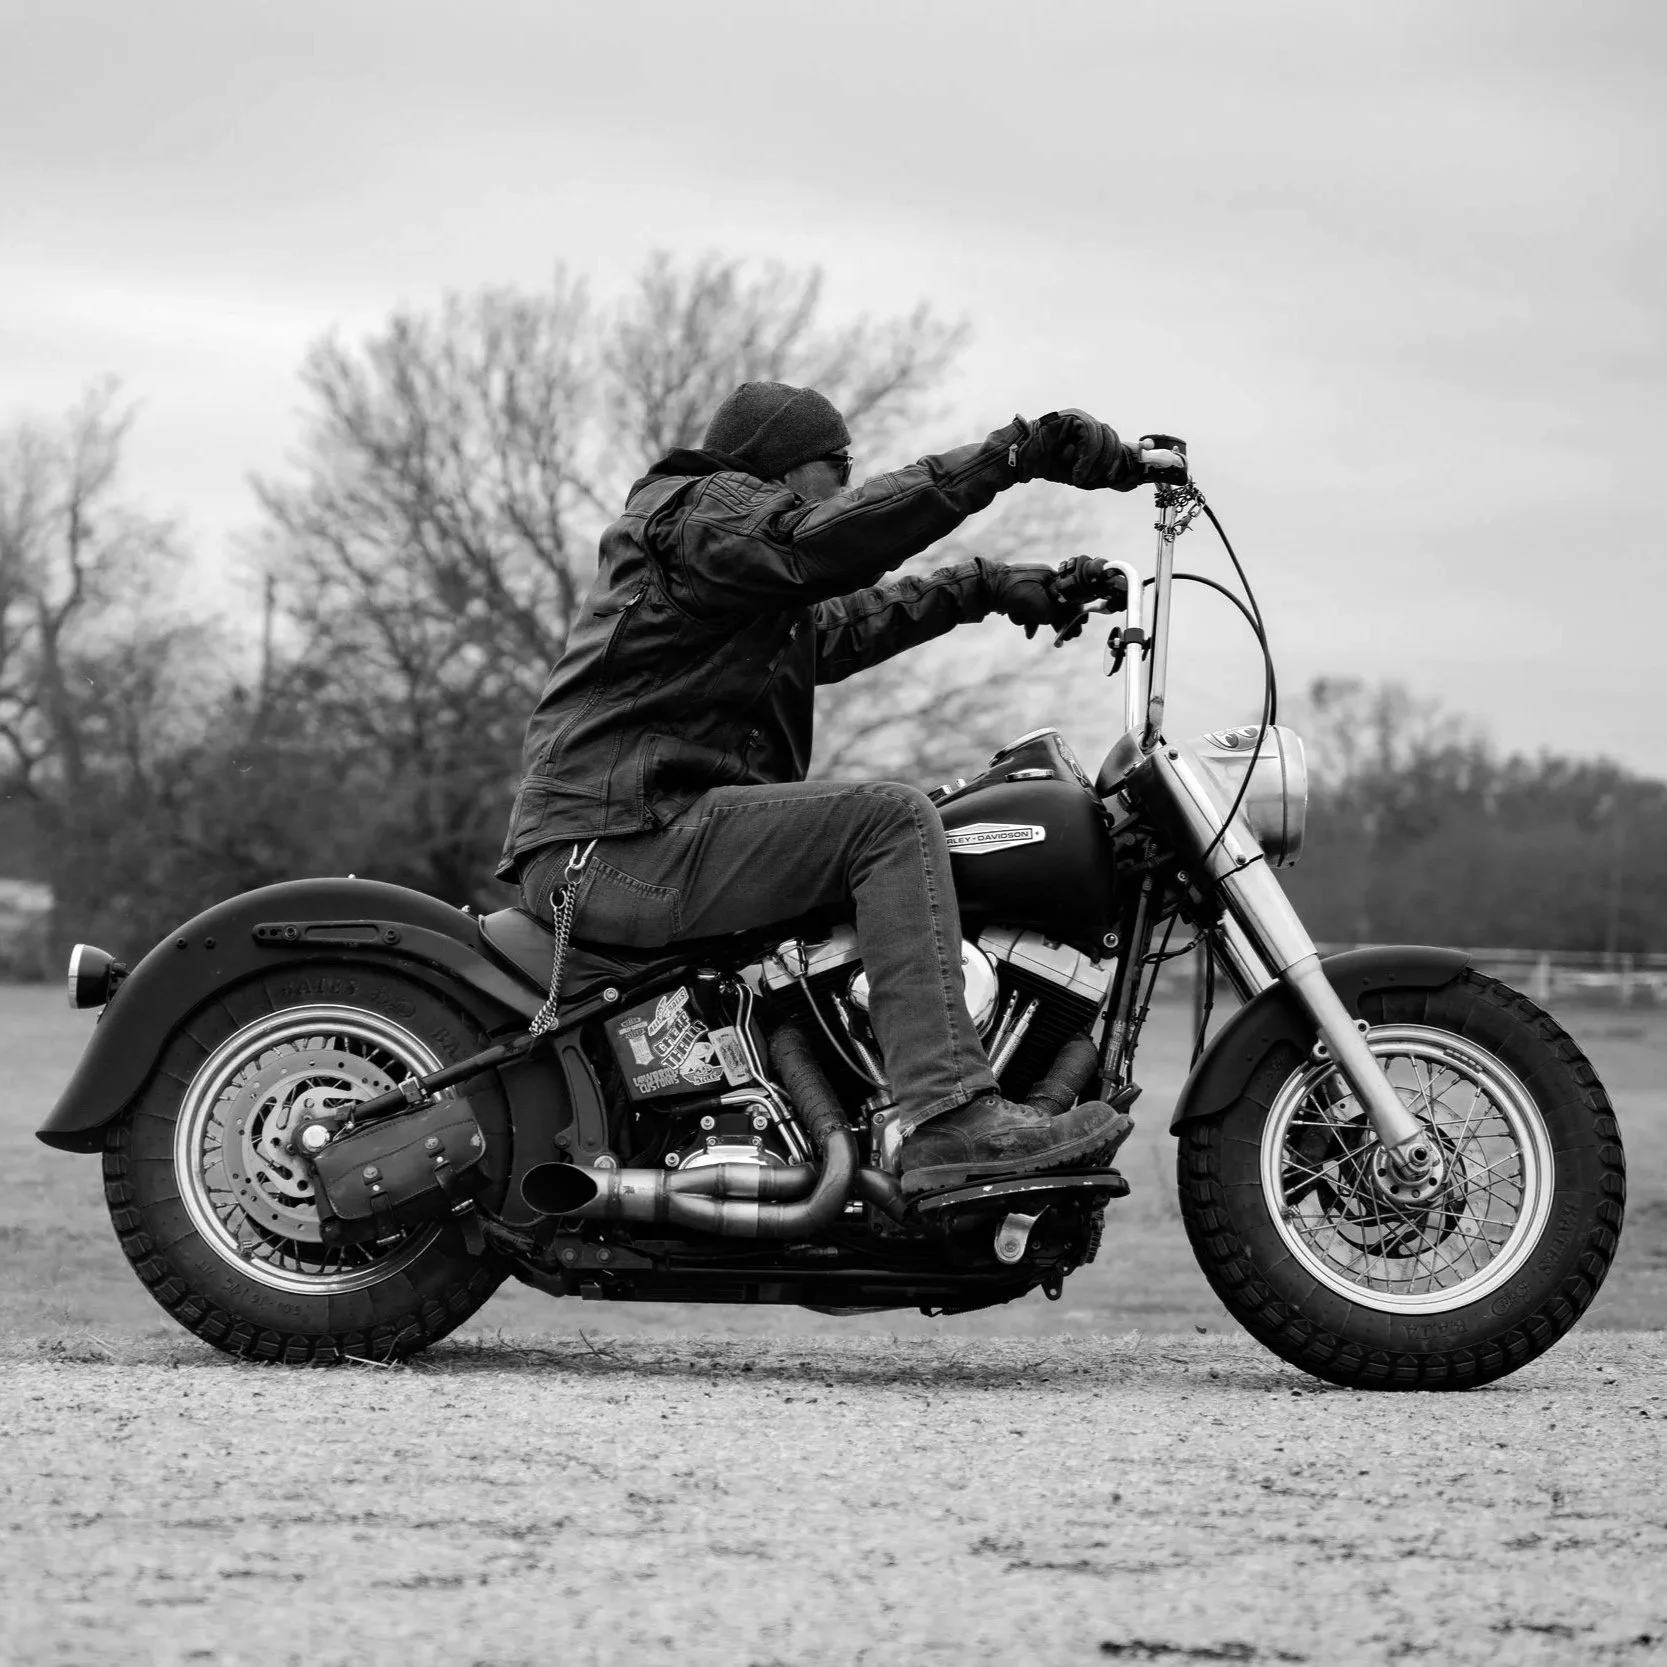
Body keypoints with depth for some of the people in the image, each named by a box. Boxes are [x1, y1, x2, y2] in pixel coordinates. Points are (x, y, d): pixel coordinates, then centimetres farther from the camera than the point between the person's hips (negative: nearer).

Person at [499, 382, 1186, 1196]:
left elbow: (848, 625, 34)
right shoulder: (700, 509, -4)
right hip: (616, 845, -11)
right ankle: (949, 1117, -33)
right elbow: (825, 537, -22)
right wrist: (1013, 453, -27)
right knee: (890, 819, -21)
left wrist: (989, 588, 23)